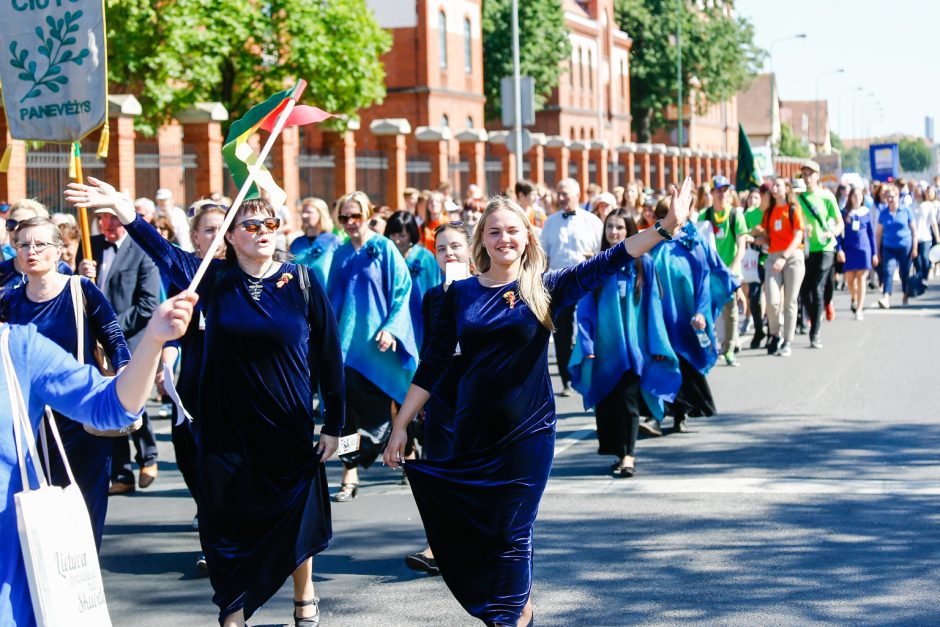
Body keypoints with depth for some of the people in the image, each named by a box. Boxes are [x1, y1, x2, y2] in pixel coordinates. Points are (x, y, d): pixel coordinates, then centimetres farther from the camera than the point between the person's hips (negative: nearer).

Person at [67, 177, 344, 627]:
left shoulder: (301, 283, -3)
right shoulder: (215, 279, -1)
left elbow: (328, 356, -1)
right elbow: (165, 254, -19)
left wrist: (333, 424, -2)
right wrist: (124, 211, -36)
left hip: (288, 428, -1)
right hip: (225, 426, 1)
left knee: (294, 516, 8)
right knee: (228, 522, 5)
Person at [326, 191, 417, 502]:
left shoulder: (384, 249, -3)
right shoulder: (341, 254, 10)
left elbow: (402, 290, -6)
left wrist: (391, 328, -15)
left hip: (376, 343, -4)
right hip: (346, 342, 4)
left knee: (377, 410, -2)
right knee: (347, 408, 0)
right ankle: (350, 476, 7)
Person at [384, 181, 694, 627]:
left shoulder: (544, 289, -2)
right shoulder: (460, 294, 3)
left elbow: (609, 262, -11)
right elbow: (432, 365, 4)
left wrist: (667, 227, -21)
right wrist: (400, 426, 1)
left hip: (527, 434, -2)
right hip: (472, 434, 3)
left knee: (511, 534, 0)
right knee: (468, 533, 8)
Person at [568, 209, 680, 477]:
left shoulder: (643, 263, 1)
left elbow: (653, 304, 2)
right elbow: (586, 307, 3)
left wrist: (656, 344, -2)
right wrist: (586, 344, -5)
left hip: (633, 344, -2)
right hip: (604, 344, 2)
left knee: (628, 399, -7)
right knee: (606, 402, 4)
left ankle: (628, 455, -4)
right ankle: (619, 453, 15)